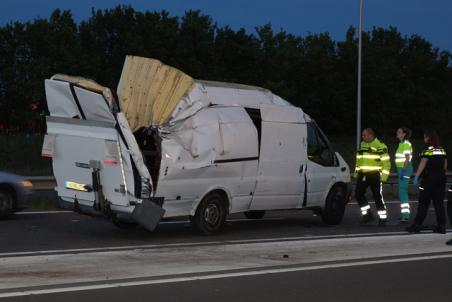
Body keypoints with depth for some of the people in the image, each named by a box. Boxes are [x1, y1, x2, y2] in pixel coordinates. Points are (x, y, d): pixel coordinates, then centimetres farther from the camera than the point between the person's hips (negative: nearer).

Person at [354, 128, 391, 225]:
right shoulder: (362, 145, 13)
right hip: (362, 175, 6)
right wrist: (356, 173, 17)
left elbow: (386, 163, -7)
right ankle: (367, 214, 12)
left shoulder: (380, 146, -8)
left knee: (378, 197, -1)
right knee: (358, 194, -1)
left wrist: (383, 176, -13)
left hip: (374, 175, -6)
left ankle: (383, 217, 9)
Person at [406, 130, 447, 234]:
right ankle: (441, 226, 6)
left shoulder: (427, 150, -11)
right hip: (441, 178, 6)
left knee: (423, 203, -1)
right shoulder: (442, 150, 9)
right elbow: (445, 164, 13)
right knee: (439, 202, 8)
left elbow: (422, 165, -15)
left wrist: (416, 177, -12)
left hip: (428, 178, -6)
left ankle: (417, 225, 0)